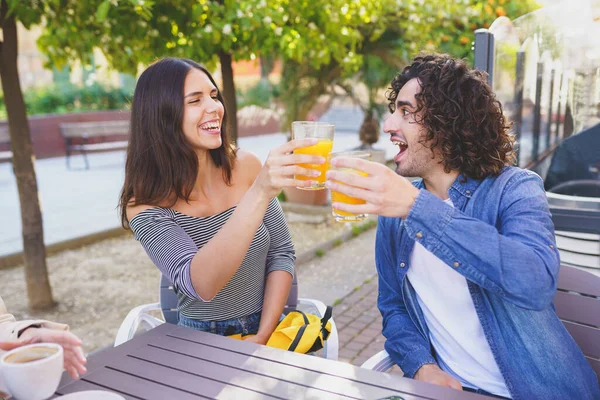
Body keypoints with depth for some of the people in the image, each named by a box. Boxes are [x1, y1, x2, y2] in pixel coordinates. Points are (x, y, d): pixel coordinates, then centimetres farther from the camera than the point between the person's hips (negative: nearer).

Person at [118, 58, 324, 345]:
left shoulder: (245, 166, -5)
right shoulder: (145, 205, -13)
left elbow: (281, 253, 0)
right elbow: (200, 285, -28)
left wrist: (263, 336, -9)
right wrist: (259, 193, -38)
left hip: (272, 330, 1)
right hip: (202, 343, -1)